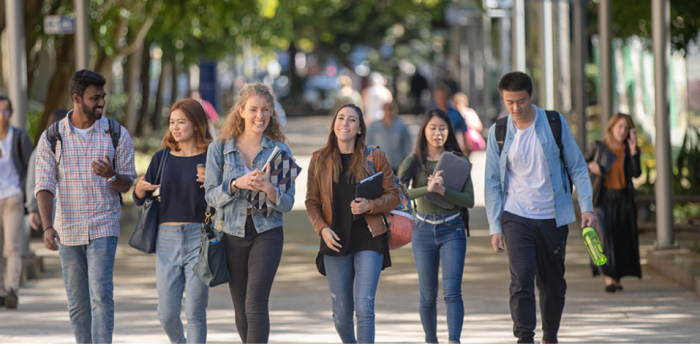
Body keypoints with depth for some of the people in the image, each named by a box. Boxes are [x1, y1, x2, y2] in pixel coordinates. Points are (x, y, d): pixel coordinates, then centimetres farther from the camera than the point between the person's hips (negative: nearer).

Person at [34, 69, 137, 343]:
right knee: (78, 304, 7)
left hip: (103, 229, -2)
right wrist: (47, 227, -19)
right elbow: (44, 186, -5)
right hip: (67, 231, 2)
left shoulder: (116, 134, 0)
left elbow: (127, 184, 3)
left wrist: (111, 176, -22)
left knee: (101, 296, -15)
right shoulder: (51, 138, 0)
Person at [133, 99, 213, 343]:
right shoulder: (162, 158, 10)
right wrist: (140, 189, -14)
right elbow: (140, 199, 9)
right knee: (167, 314, 3)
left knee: (195, 314, -6)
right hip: (167, 240, 3)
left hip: (199, 240, -3)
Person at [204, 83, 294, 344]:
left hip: (267, 232, -2)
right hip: (232, 234, 2)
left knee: (256, 304, -17)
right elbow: (211, 196, -3)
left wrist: (268, 188, -22)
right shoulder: (219, 149, 2)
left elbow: (287, 203, -2)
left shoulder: (280, 151, 1)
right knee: (241, 310, 9)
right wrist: (237, 184, -21)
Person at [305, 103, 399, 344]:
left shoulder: (375, 157, 2)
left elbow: (393, 195, 5)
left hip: (369, 241, -2)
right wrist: (322, 228, -7)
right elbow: (312, 202, 10)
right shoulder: (320, 159, 6)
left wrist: (370, 205, -14)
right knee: (341, 314, 5)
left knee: (364, 308, -13)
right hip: (336, 242, 2)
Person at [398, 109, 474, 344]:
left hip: (452, 230, -1)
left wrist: (442, 191, -20)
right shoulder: (414, 162, 0)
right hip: (424, 230, 1)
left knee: (452, 291, -14)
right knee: (428, 295, 8)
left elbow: (469, 200, -5)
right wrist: (427, 189, -28)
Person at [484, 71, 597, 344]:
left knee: (553, 283, 9)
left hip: (553, 217, 1)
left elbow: (577, 167, 3)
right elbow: (492, 182, 5)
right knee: (521, 280, -15)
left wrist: (586, 207, -6)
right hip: (516, 217, -1)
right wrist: (494, 227, -1)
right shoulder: (498, 132, 0)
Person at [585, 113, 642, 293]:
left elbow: (636, 173, -7)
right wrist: (590, 165, -6)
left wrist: (633, 150, -12)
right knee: (606, 235, -16)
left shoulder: (630, 151, 8)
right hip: (604, 198, -3)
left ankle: (617, 278, 17)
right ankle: (608, 279, -22)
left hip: (625, 199, 3)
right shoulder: (598, 147, 4)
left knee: (623, 238, 4)